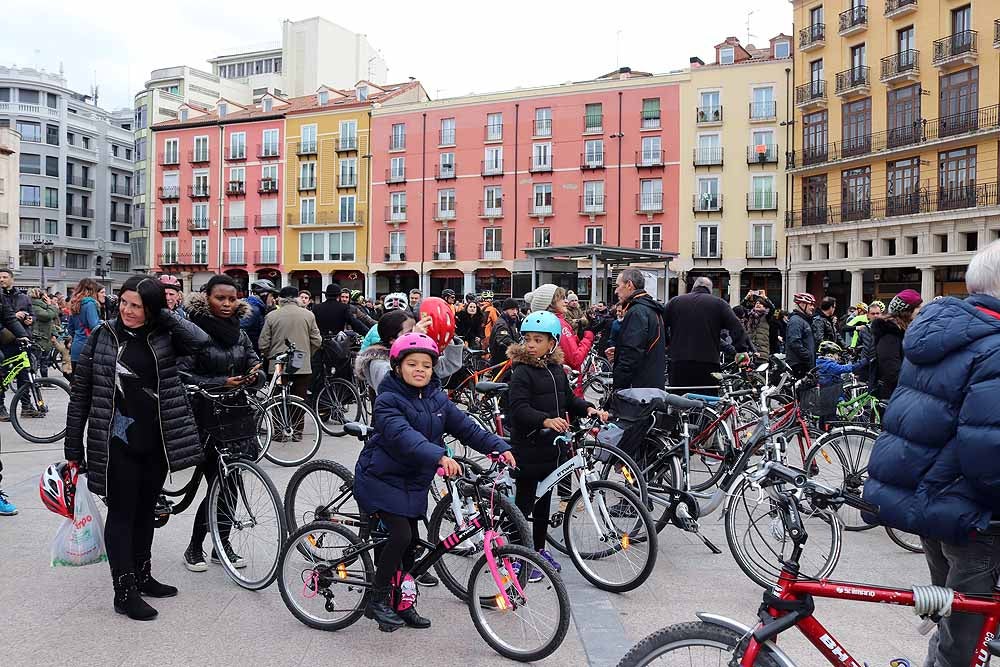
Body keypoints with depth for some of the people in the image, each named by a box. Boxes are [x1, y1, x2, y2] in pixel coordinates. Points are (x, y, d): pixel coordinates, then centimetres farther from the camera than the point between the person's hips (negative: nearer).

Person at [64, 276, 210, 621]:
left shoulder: (162, 338, 0)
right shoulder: (102, 337, -4)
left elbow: (200, 340, -21)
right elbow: (80, 394, -1)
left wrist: (164, 312, -12)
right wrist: (73, 448, -2)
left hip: (156, 443, 3)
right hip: (118, 444, -3)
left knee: (145, 512, 16)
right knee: (122, 514, 5)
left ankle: (142, 576, 32)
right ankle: (124, 592, 14)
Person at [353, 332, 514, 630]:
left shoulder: (438, 399, 3)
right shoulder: (388, 400, -19)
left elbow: (465, 426, -1)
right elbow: (404, 436, -35)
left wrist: (498, 446, -15)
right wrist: (439, 456, -49)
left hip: (413, 481, 7)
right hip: (382, 479, -7)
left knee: (411, 542, 10)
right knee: (400, 536, -16)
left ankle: (404, 603, 24)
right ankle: (377, 600, 2)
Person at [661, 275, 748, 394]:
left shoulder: (674, 302, 13)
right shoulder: (718, 303, 8)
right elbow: (736, 327, -2)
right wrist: (743, 350, -3)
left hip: (679, 365, 2)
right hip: (708, 365, -1)